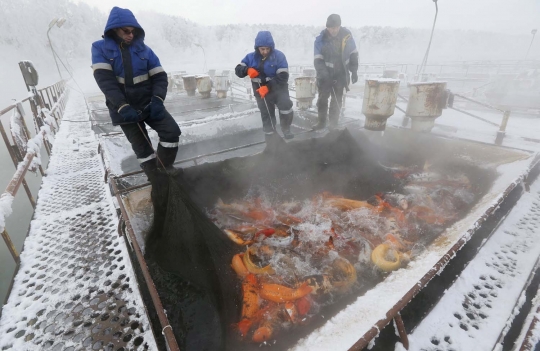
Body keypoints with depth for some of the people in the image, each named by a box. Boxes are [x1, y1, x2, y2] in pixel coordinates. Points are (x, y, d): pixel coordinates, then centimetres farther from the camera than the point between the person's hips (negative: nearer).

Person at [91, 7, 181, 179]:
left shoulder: (143, 49, 5)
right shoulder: (100, 48, 0)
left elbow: (159, 76, -1)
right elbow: (105, 80, -13)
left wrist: (157, 100, -20)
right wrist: (123, 106, -27)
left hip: (148, 103, 1)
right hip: (123, 109, -1)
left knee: (172, 131, -18)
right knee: (142, 147, 3)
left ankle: (164, 171, -1)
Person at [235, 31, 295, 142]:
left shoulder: (279, 56, -11)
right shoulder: (251, 57, 0)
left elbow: (283, 77, -18)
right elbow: (238, 69, -1)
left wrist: (268, 87, -29)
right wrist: (247, 70, -24)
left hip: (278, 88, -2)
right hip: (261, 92, 3)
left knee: (286, 104, -26)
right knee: (267, 115, 6)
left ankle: (286, 129, -5)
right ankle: (271, 137, 20)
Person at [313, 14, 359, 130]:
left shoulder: (347, 35, -7)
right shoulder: (320, 39, -13)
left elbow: (353, 54, 4)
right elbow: (318, 60, -17)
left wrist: (354, 71, 2)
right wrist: (324, 74, -31)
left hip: (341, 74, 1)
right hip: (326, 75, -1)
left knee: (337, 100, 6)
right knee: (322, 99, 2)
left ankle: (333, 123, 15)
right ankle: (321, 122, 16)